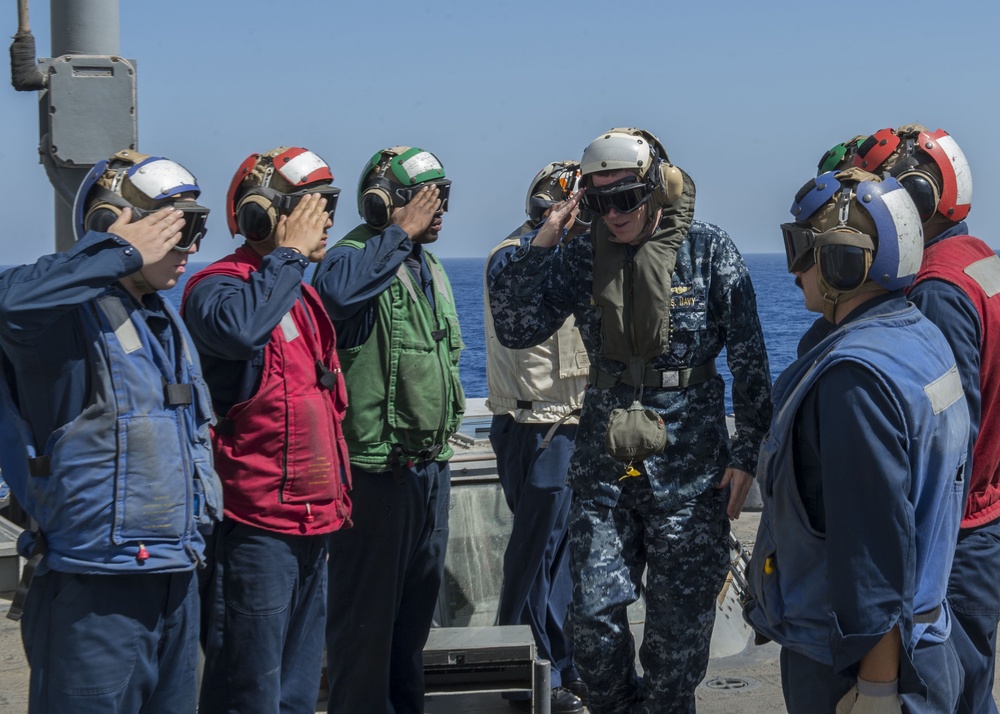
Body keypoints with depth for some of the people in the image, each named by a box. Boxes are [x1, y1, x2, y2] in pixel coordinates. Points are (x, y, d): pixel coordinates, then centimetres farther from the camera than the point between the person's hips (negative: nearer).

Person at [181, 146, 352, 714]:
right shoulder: (220, 285, -11)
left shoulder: (302, 293, 17)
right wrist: (290, 253, -23)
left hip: (314, 524, 9)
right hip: (257, 523, -9)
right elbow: (237, 328, -37)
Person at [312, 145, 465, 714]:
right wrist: (401, 233, -28)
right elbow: (337, 292, -39)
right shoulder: (357, 256, -13)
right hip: (379, 466, -9)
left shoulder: (430, 267, 15)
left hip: (430, 462, 9)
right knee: (368, 608, -1)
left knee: (421, 595, 19)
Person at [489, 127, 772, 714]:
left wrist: (746, 453, -6)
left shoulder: (708, 250, -5)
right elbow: (516, 330, -2)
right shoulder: (582, 257, 2)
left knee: (679, 622, 6)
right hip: (605, 464, 2)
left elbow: (749, 358, -3)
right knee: (594, 614, 3)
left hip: (687, 464, -2)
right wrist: (541, 243, -10)